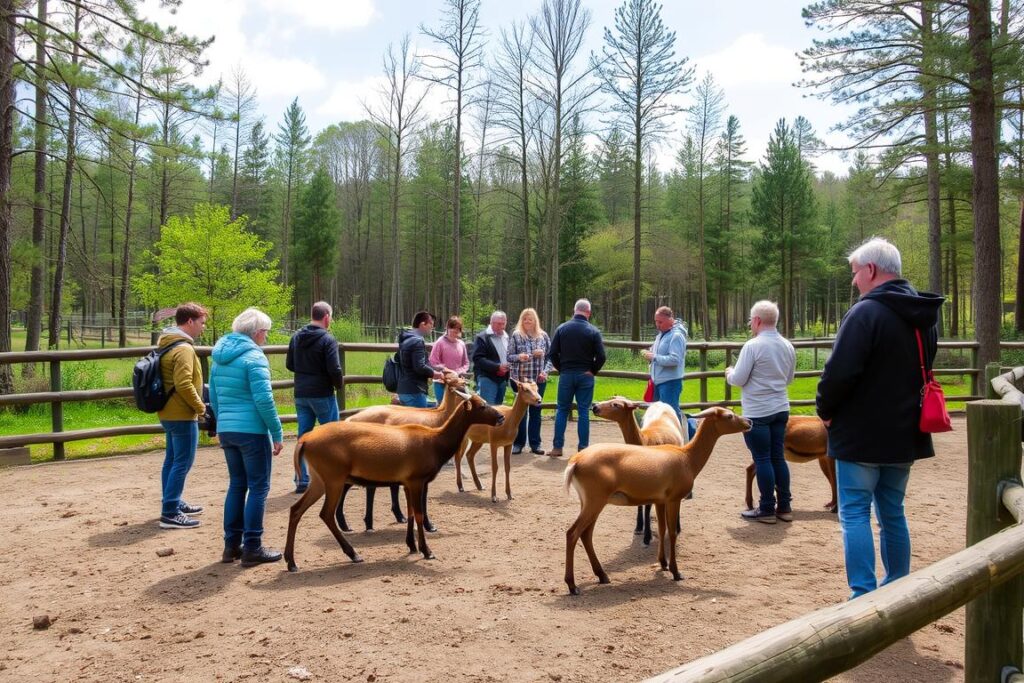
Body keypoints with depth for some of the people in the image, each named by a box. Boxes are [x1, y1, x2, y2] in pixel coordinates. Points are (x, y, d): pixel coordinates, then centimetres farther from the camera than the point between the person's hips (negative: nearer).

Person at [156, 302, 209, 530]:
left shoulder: (165, 343, 13)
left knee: (172, 460, 18)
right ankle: (170, 514, -4)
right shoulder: (184, 348, -19)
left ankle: (173, 504, 30)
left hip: (168, 412, 10)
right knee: (182, 463, -6)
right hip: (182, 415, -10)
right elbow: (184, 384, -27)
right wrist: (200, 406, -14)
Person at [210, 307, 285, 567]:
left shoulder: (220, 356, 12)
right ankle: (252, 548, 3)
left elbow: (213, 396, 18)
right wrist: (277, 433, -12)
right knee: (258, 487, 1)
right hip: (251, 431, -8)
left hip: (226, 430, 8)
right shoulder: (254, 356, -13)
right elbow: (264, 400, -18)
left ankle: (231, 545, 20)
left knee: (236, 485, 16)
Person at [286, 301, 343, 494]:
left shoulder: (296, 337, 4)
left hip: (300, 395, 5)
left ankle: (302, 480, 12)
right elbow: (334, 369, -19)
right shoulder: (327, 339, -14)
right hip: (322, 394, -5)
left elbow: (289, 364, 10)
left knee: (303, 437, 11)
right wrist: (338, 384, -1)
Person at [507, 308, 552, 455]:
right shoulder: (516, 335, -1)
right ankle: (518, 443, 14)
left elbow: (550, 356, 8)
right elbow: (509, 356, -1)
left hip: (539, 380, 2)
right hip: (520, 379, -2)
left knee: (536, 411, 7)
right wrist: (519, 357, -20)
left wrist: (545, 371, -6)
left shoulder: (543, 336, 6)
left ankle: (535, 443, 14)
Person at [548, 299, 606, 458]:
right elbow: (601, 356, -8)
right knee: (584, 411, 4)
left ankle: (557, 447, 8)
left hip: (566, 374, 1)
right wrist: (592, 371, 6)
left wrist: (561, 369, 9)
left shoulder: (562, 328, 0)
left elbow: (553, 353, -1)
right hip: (585, 376, -1)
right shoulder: (593, 331, -4)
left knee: (562, 410, 9)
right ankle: (583, 448, 6)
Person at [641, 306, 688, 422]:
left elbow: (674, 359, -26)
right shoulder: (661, 333, 13)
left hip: (670, 382, -10)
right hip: (659, 380, 10)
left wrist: (654, 357, -20)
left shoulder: (676, 335, -16)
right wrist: (650, 355, 3)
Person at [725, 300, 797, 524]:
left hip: (757, 413, -6)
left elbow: (738, 380, -12)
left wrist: (729, 373, 8)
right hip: (780, 409, 7)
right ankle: (784, 506, 18)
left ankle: (767, 509, 6)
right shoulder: (788, 346, 6)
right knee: (778, 457, 13)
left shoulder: (753, 346, -15)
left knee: (762, 459, 0)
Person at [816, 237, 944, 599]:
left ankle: (863, 596, -1)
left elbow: (839, 372, -23)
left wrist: (826, 410, -7)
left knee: (855, 514, 0)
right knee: (893, 512, 17)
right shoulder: (924, 316, 11)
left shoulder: (866, 312, -18)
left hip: (860, 435, -8)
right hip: (905, 434, 8)